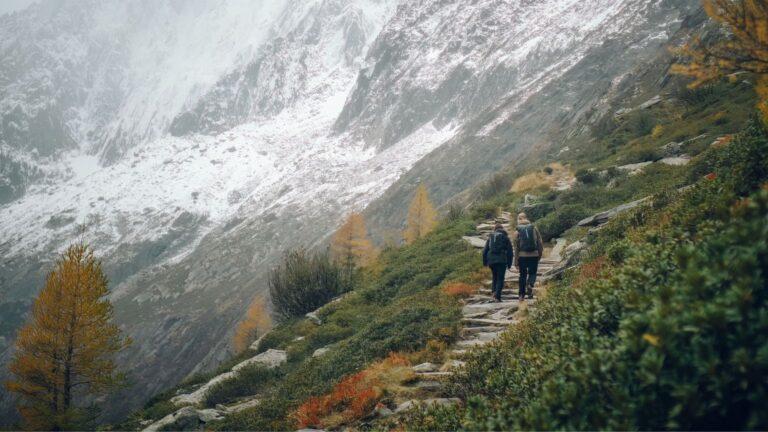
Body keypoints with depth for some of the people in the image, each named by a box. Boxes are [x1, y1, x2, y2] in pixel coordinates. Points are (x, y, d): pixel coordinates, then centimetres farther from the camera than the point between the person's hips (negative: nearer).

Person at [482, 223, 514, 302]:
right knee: (500, 278, 0)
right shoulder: (505, 237, 6)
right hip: (502, 261, -3)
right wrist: (509, 263, 9)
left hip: (491, 260, 3)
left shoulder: (490, 237, 11)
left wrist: (485, 262, 16)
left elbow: (485, 250, 9)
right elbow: (510, 251, 4)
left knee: (495, 277, 18)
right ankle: (497, 296, -12)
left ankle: (494, 292, 2)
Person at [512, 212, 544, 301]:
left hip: (522, 256, 0)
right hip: (534, 255, 0)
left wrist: (516, 261, 3)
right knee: (532, 273, 12)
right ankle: (530, 285, -19)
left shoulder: (517, 231, 0)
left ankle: (522, 295, 14)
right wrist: (540, 254, 14)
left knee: (523, 275, 12)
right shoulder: (534, 228, 3)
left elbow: (516, 247, -1)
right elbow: (540, 243, 1)